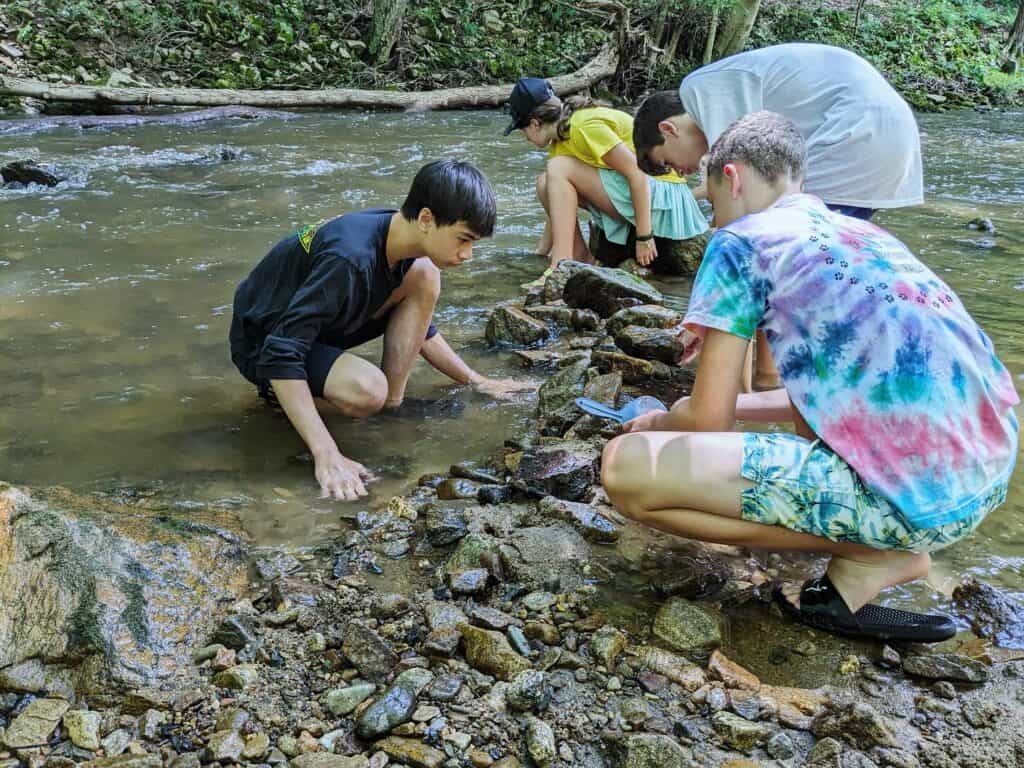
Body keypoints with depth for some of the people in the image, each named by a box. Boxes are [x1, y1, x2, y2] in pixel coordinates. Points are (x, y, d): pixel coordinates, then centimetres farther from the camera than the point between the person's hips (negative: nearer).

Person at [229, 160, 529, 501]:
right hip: (263, 340, -7)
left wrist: (476, 381, 7)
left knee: (424, 276, -11)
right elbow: (281, 354, -38)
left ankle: (393, 402, -6)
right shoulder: (351, 258, -36)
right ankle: (281, 393, -5)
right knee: (367, 391, -36)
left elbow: (417, 325, 10)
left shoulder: (397, 239, -9)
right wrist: (327, 456, -43)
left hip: (314, 317, 8)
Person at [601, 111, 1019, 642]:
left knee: (625, 467, -9)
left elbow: (708, 420, -2)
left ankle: (867, 557, -2)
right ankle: (893, 541, 14)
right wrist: (737, 403, 36)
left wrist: (660, 425, 20)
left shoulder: (739, 242, -2)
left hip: (913, 495, -9)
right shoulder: (862, 233, 20)